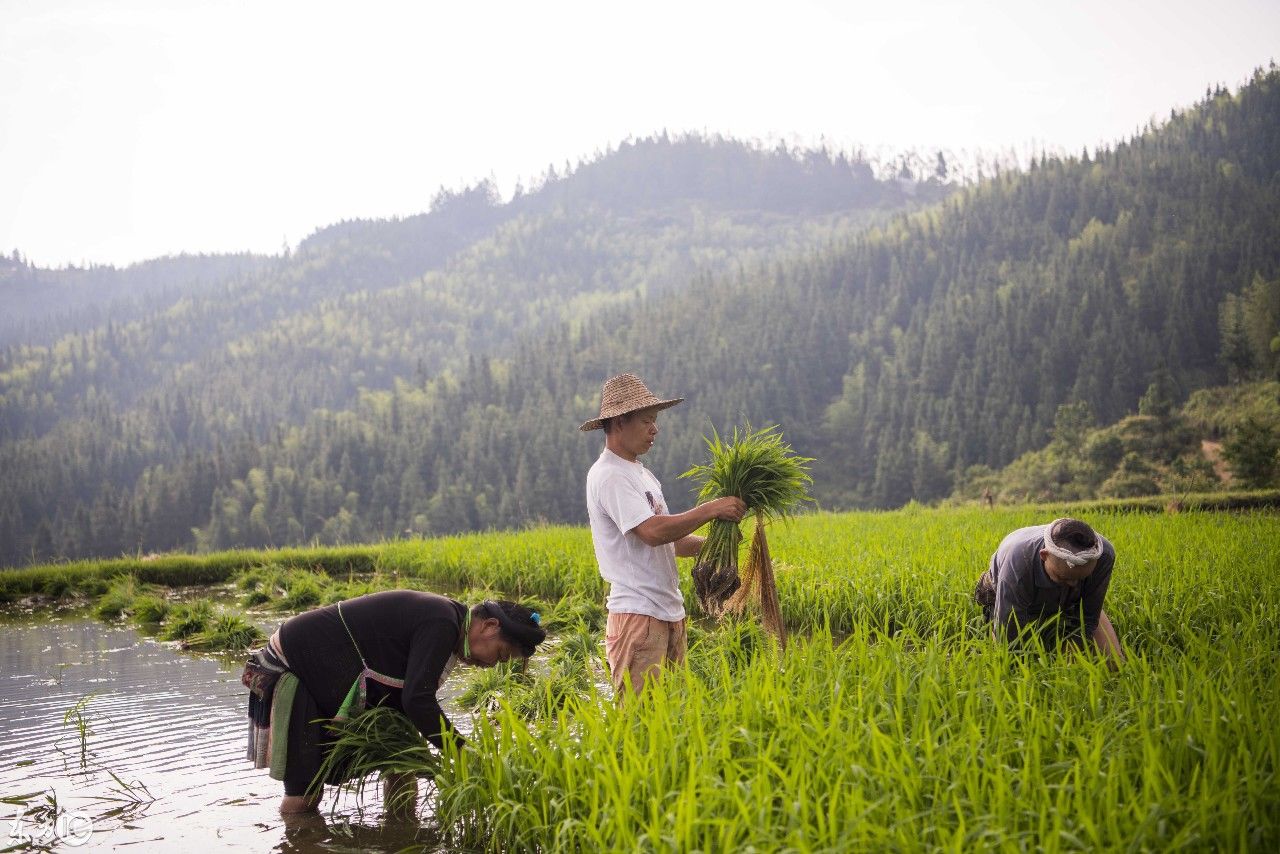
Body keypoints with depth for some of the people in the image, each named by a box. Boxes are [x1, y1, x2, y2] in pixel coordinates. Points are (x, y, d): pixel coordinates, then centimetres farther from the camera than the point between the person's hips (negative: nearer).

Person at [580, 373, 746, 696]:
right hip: (637, 615, -10)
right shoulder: (609, 475, -12)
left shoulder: (641, 474, 20)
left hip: (670, 612, 10)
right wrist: (711, 509, -17)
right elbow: (652, 532, -23)